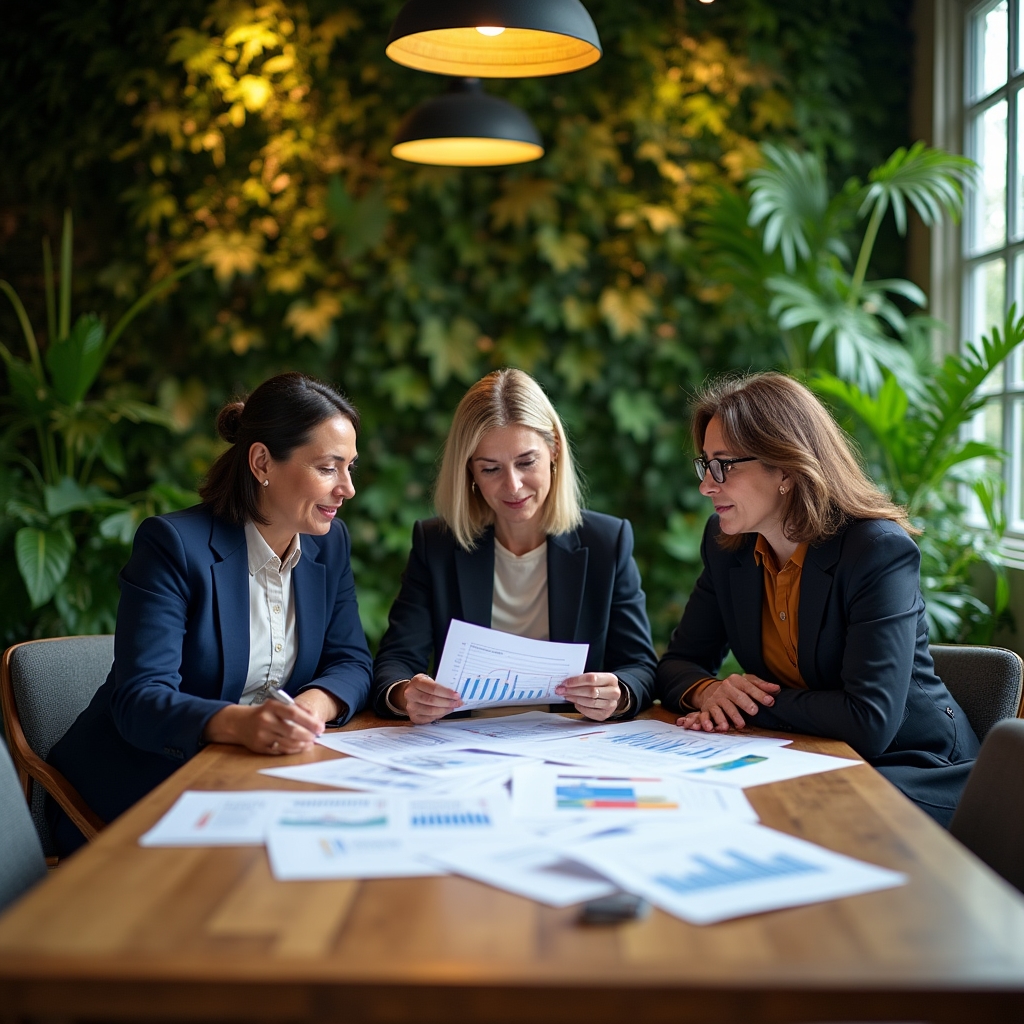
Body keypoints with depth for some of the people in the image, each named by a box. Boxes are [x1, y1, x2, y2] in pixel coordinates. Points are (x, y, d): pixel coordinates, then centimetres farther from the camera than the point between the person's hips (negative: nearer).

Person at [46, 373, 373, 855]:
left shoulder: (330, 543, 6)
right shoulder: (172, 544, -15)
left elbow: (351, 663, 4)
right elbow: (139, 701, -22)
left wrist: (314, 704, -22)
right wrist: (238, 723, -44)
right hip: (142, 789, -6)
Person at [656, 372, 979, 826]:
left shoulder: (879, 551, -20)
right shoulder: (727, 544, 1)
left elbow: (870, 721, -29)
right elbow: (678, 664, 5)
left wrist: (749, 703, -21)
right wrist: (708, 691, -19)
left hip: (911, 774, -6)